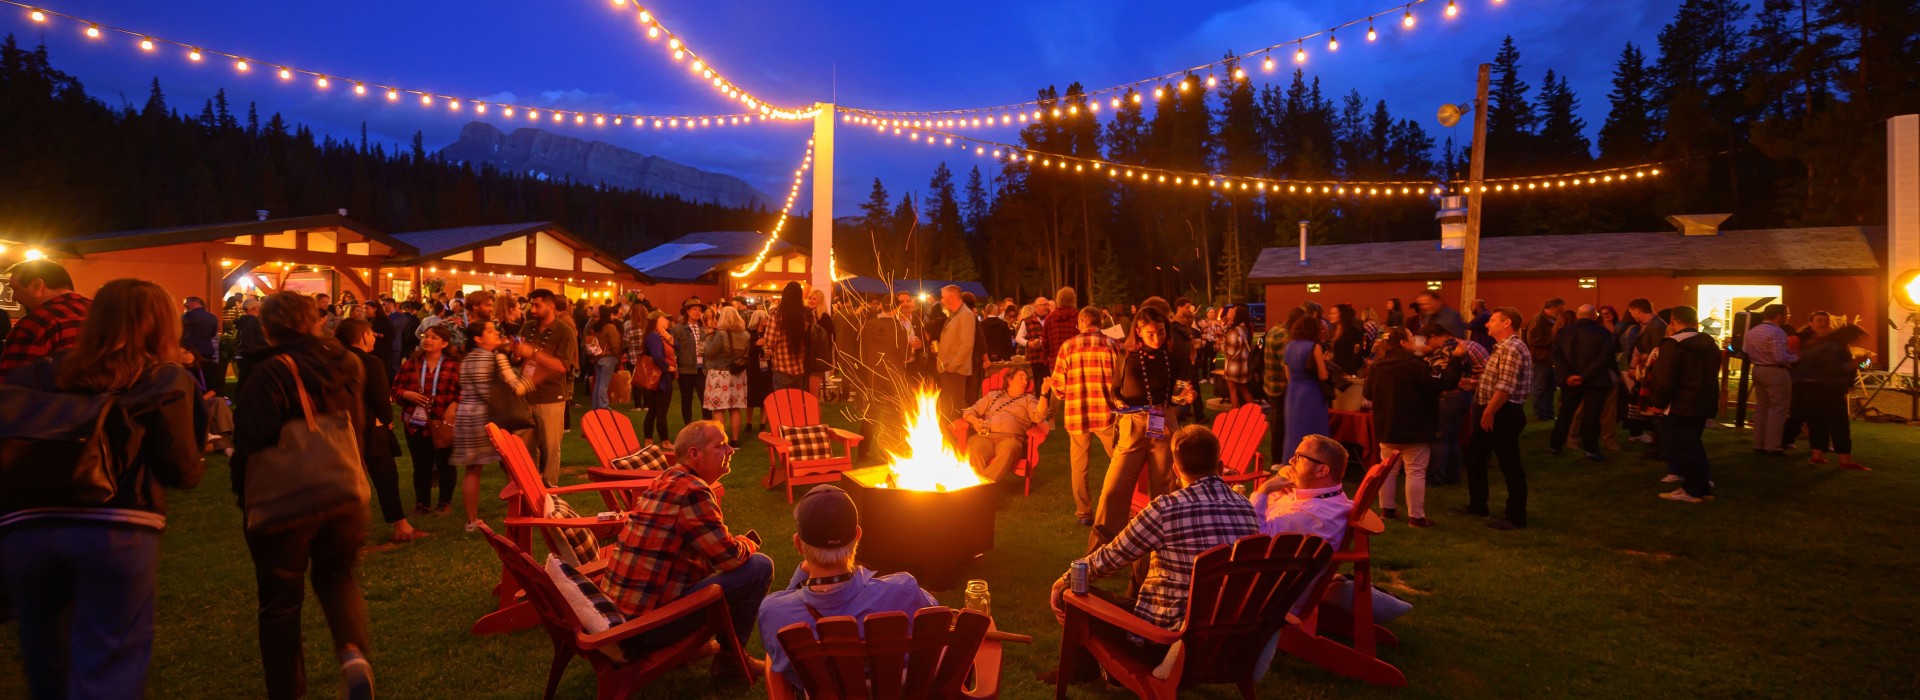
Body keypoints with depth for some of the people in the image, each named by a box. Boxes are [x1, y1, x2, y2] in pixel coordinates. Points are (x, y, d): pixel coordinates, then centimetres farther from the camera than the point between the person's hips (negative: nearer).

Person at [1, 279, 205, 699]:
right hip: (116, 530, -4)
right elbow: (183, 472, -3)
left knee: (46, 661, 22)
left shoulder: (40, 372, 12)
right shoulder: (167, 381, 2)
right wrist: (198, 466, 18)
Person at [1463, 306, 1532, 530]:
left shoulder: (1512, 348, -19)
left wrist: (1489, 412, -23)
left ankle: (1516, 517, 7)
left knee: (1509, 465, -2)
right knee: (1474, 457, 19)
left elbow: (1506, 386, -26)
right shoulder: (1502, 347, 15)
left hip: (1503, 414, -11)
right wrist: (1475, 384, 12)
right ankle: (1477, 504, 31)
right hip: (1491, 411, 11)